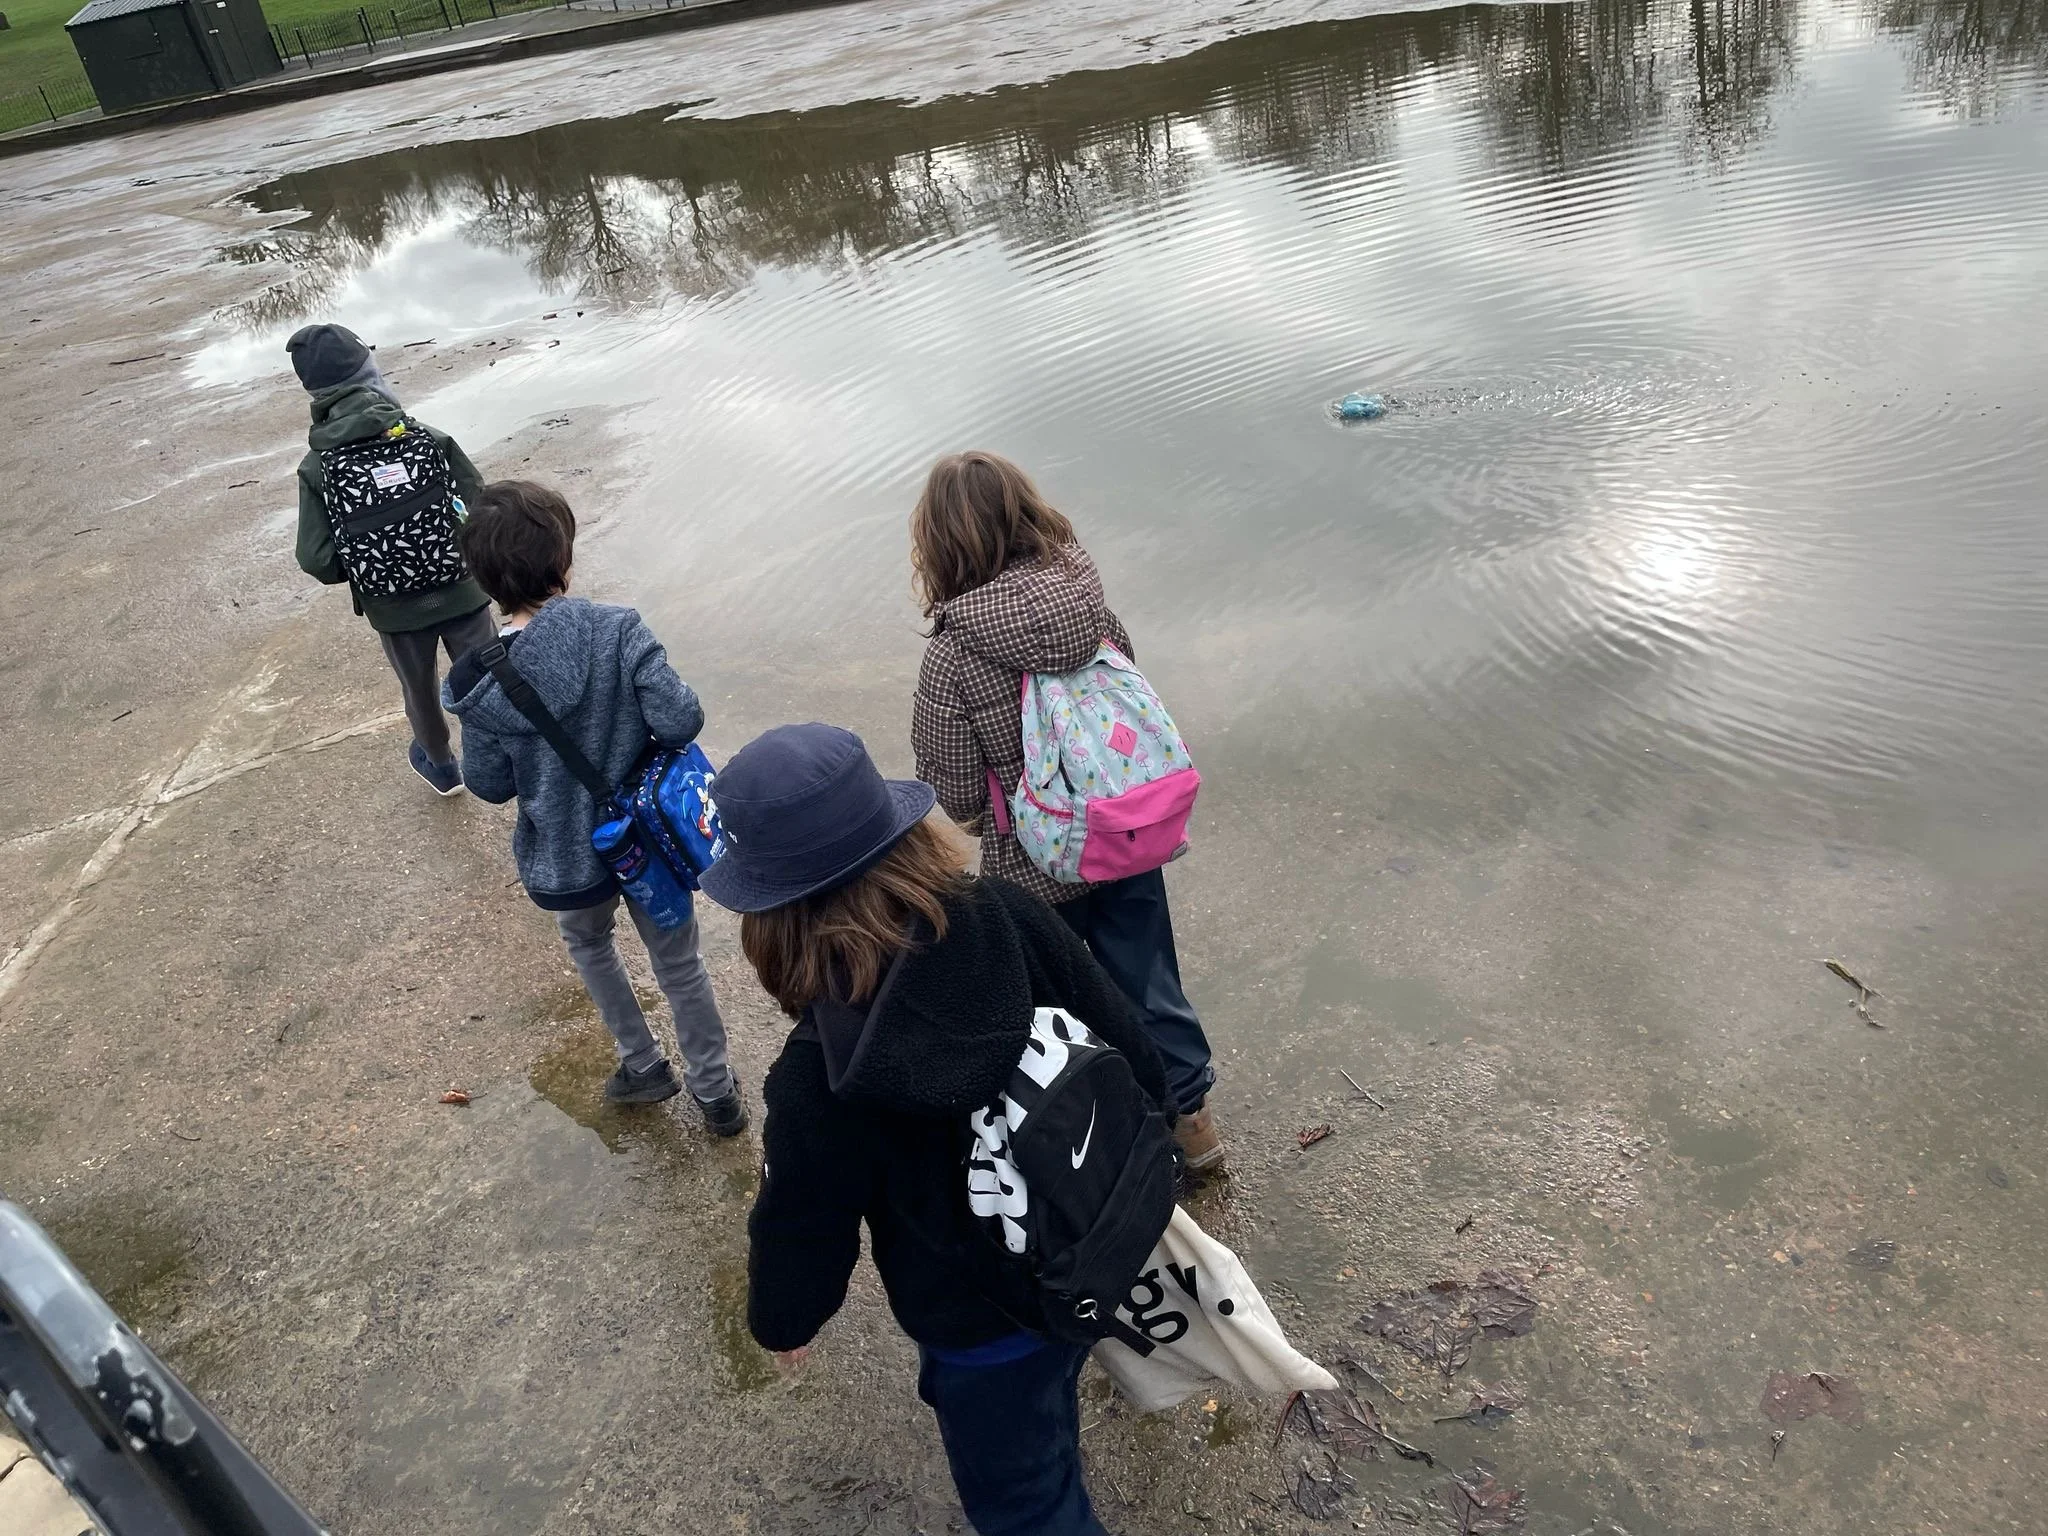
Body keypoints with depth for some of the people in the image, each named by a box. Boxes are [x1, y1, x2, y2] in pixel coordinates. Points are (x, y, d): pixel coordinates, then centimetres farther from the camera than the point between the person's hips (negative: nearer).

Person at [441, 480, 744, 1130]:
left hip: (564, 857, 1)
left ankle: (644, 1065, 45)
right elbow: (680, 721, -25)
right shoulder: (617, 630, -22)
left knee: (588, 945, 34)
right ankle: (715, 1092, 38)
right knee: (679, 964, 22)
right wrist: (630, 726, -4)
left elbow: (490, 784, -7)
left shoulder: (476, 680, -16)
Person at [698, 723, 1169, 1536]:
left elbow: (799, 1233, -16)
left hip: (991, 1326, -6)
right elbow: (1131, 1049, -10)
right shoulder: (1010, 915, -24)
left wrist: (779, 1322, 7)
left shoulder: (820, 1082, -35)